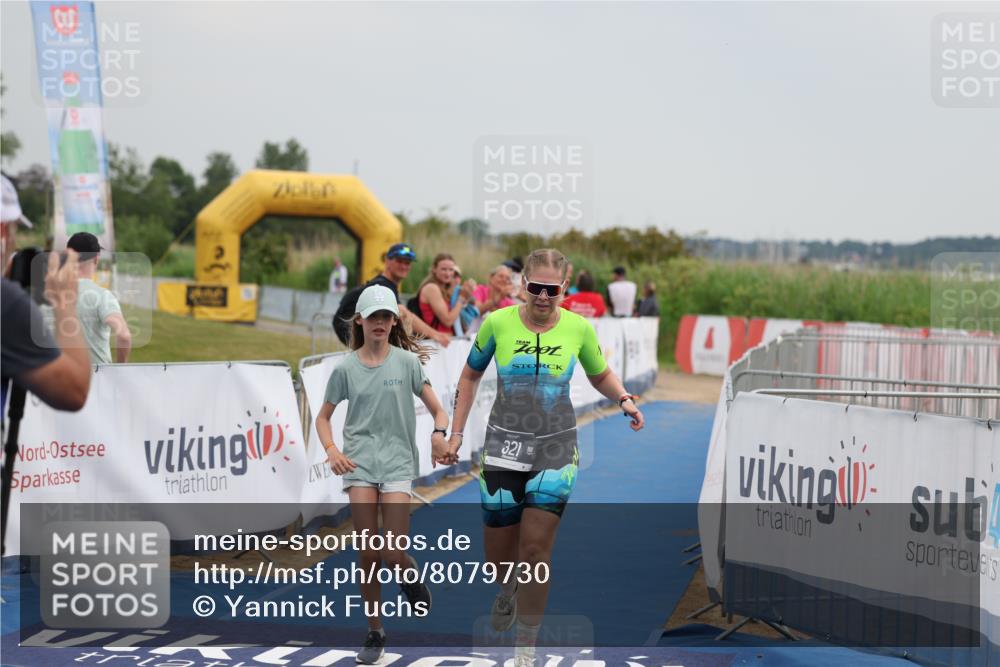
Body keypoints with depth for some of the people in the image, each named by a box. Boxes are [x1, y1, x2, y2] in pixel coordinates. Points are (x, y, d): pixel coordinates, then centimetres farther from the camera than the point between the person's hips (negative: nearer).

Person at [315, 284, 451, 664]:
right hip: (359, 463, 1)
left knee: (393, 554, -10)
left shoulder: (407, 362, 2)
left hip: (397, 462, -1)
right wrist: (331, 450, -8)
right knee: (368, 554, -1)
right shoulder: (346, 369, 4)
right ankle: (375, 633, 13)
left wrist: (439, 432, -21)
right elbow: (323, 417, 11)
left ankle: (412, 581, 27)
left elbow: (436, 408, 1)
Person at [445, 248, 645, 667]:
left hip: (555, 449, -1)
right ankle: (508, 589, 45)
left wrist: (624, 399, -7)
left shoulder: (578, 328, -5)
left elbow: (600, 375, 13)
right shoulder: (498, 323, -7)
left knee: (535, 550, -6)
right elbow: (471, 375, 9)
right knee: (499, 556, 7)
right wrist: (456, 433, 6)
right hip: (504, 446, 1)